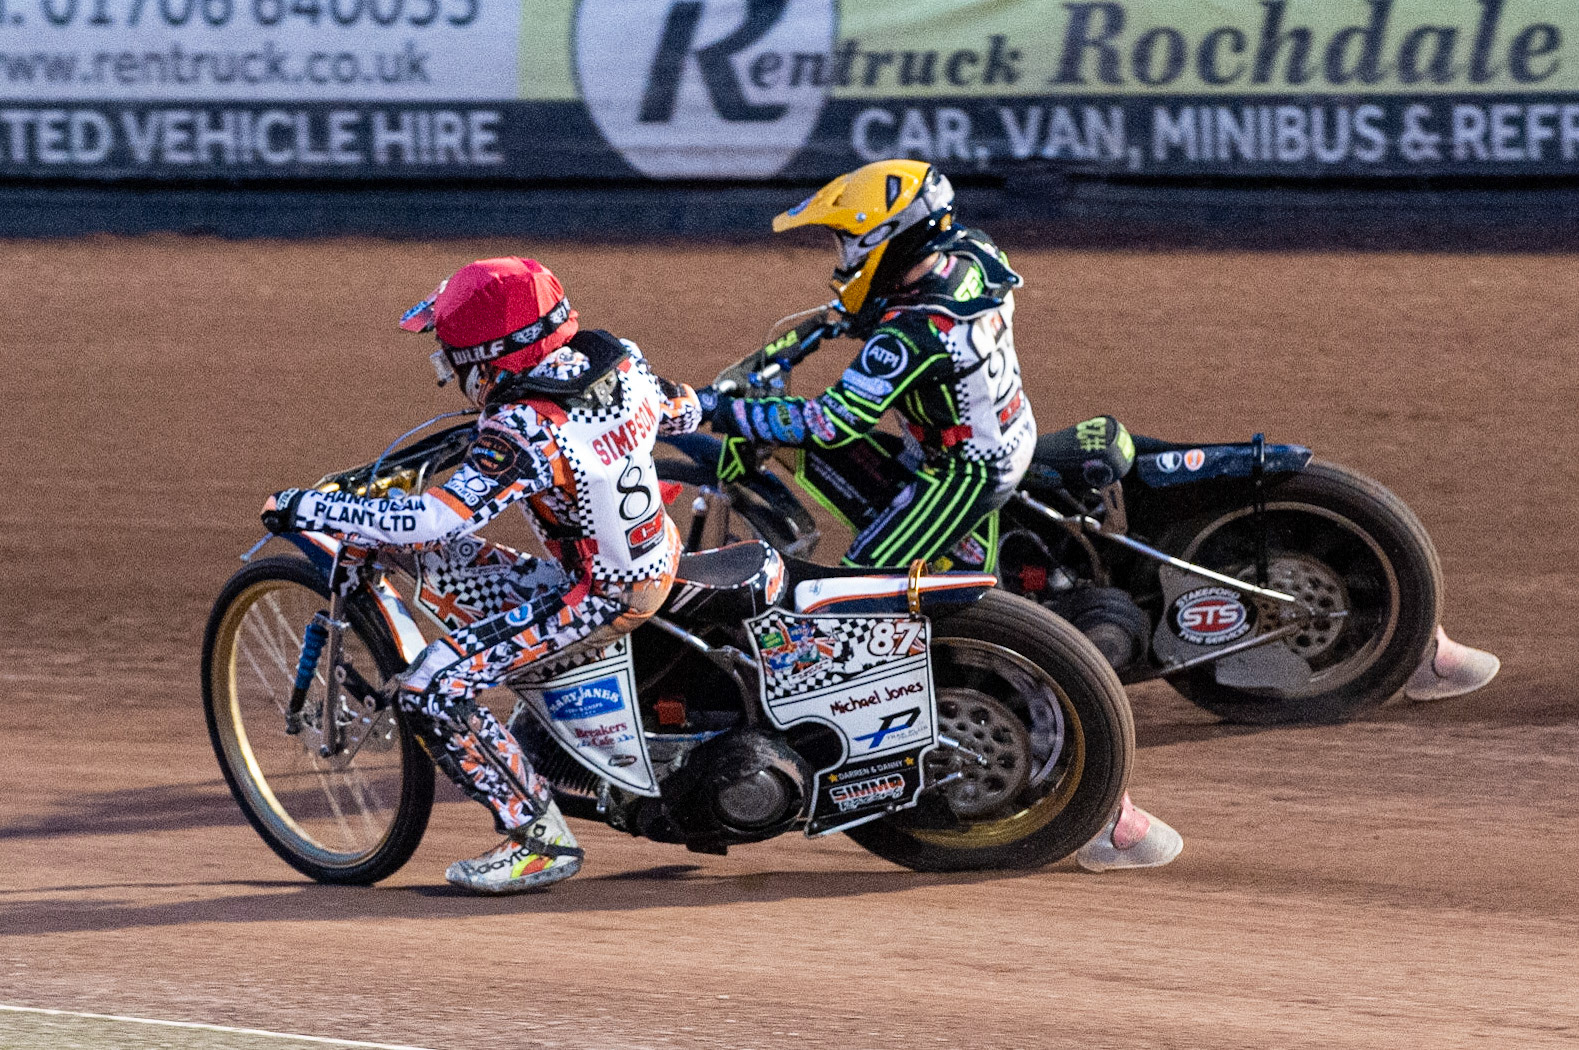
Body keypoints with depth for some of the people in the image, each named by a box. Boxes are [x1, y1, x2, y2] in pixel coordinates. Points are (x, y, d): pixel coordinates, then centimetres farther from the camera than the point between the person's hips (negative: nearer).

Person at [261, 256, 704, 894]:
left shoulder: (524, 430, -26)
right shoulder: (617, 357, -4)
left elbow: (432, 521, -30)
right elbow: (684, 411, 15)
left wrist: (306, 508, -21)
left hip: (598, 598, -9)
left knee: (429, 693, -11)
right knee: (439, 564, 17)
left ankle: (542, 841, -6)